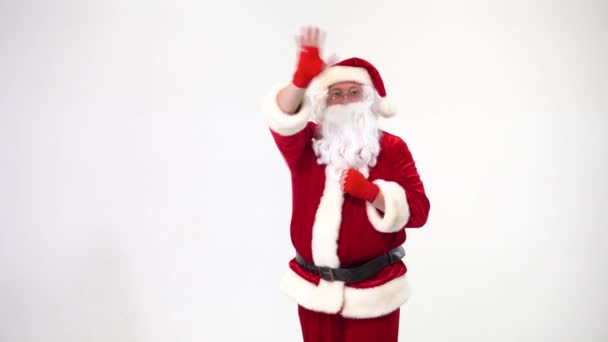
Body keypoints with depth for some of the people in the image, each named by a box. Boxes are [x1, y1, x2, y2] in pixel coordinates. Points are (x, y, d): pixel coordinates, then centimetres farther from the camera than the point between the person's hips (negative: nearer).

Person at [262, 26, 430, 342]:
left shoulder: (393, 148, -2)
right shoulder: (307, 144, 2)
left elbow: (417, 211, -8)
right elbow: (282, 119, -20)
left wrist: (370, 191, -23)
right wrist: (302, 79, -38)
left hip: (371, 291, -2)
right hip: (314, 287, 3)